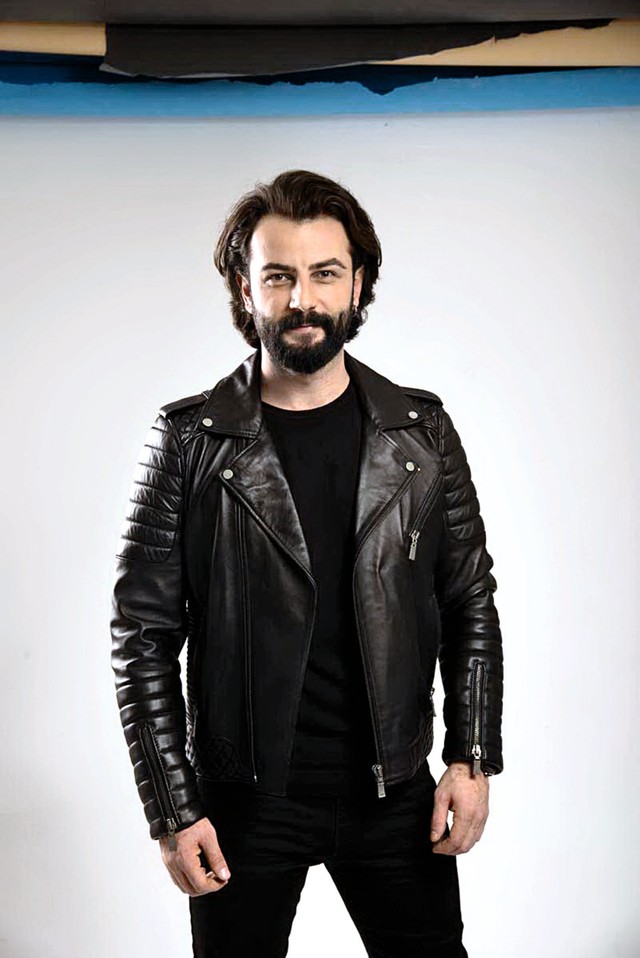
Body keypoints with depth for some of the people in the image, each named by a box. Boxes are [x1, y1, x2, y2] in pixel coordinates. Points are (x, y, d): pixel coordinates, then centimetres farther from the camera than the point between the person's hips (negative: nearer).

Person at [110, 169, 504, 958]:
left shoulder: (422, 431, 1)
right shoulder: (187, 441, -6)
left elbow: (471, 604, 6)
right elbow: (143, 635, -5)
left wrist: (472, 760, -2)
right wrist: (173, 810, -9)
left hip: (395, 789, 2)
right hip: (245, 796, -1)